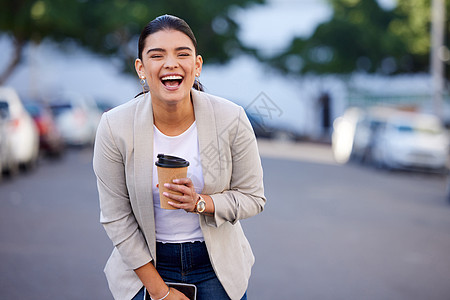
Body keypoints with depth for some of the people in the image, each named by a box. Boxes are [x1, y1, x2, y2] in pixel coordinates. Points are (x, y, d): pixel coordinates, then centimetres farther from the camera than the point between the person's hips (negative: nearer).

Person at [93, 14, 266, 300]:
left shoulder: (231, 120, -15)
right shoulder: (114, 127, -16)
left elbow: (253, 197, -6)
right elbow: (116, 218, -10)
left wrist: (200, 202, -24)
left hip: (218, 263, 1)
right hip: (147, 263, -1)